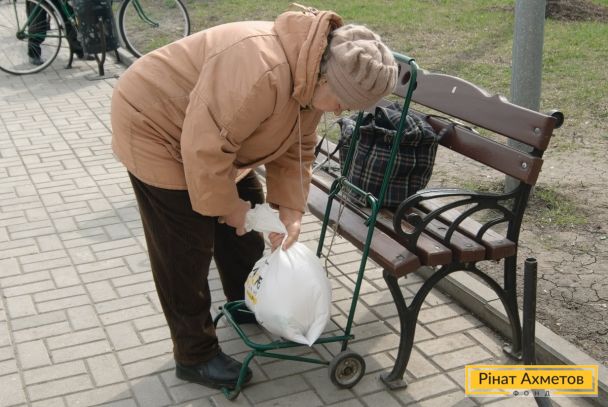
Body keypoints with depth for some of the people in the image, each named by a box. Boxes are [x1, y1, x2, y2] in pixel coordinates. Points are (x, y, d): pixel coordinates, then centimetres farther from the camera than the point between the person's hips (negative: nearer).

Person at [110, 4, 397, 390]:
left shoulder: (311, 77, -8)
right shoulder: (261, 73, -39)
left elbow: (295, 151, 1)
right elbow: (203, 149, -35)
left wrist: (290, 208, -8)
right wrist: (227, 207, -22)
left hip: (209, 137, 9)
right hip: (155, 127, -9)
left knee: (247, 217, 16)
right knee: (187, 250, -4)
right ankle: (195, 356, 11)